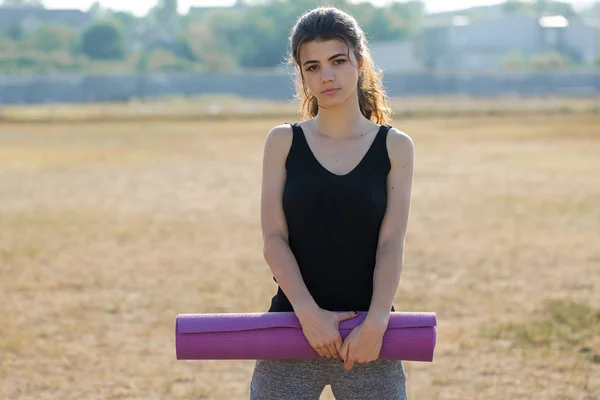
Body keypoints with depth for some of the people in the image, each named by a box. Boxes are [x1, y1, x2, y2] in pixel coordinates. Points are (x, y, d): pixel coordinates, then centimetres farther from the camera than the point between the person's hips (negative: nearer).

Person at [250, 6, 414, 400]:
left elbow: (392, 243, -4)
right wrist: (308, 313, -18)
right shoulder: (283, 142, 4)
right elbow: (274, 238, -3)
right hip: (291, 327, 0)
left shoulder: (395, 147, 4)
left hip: (368, 336, 0)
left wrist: (376, 322, -19)